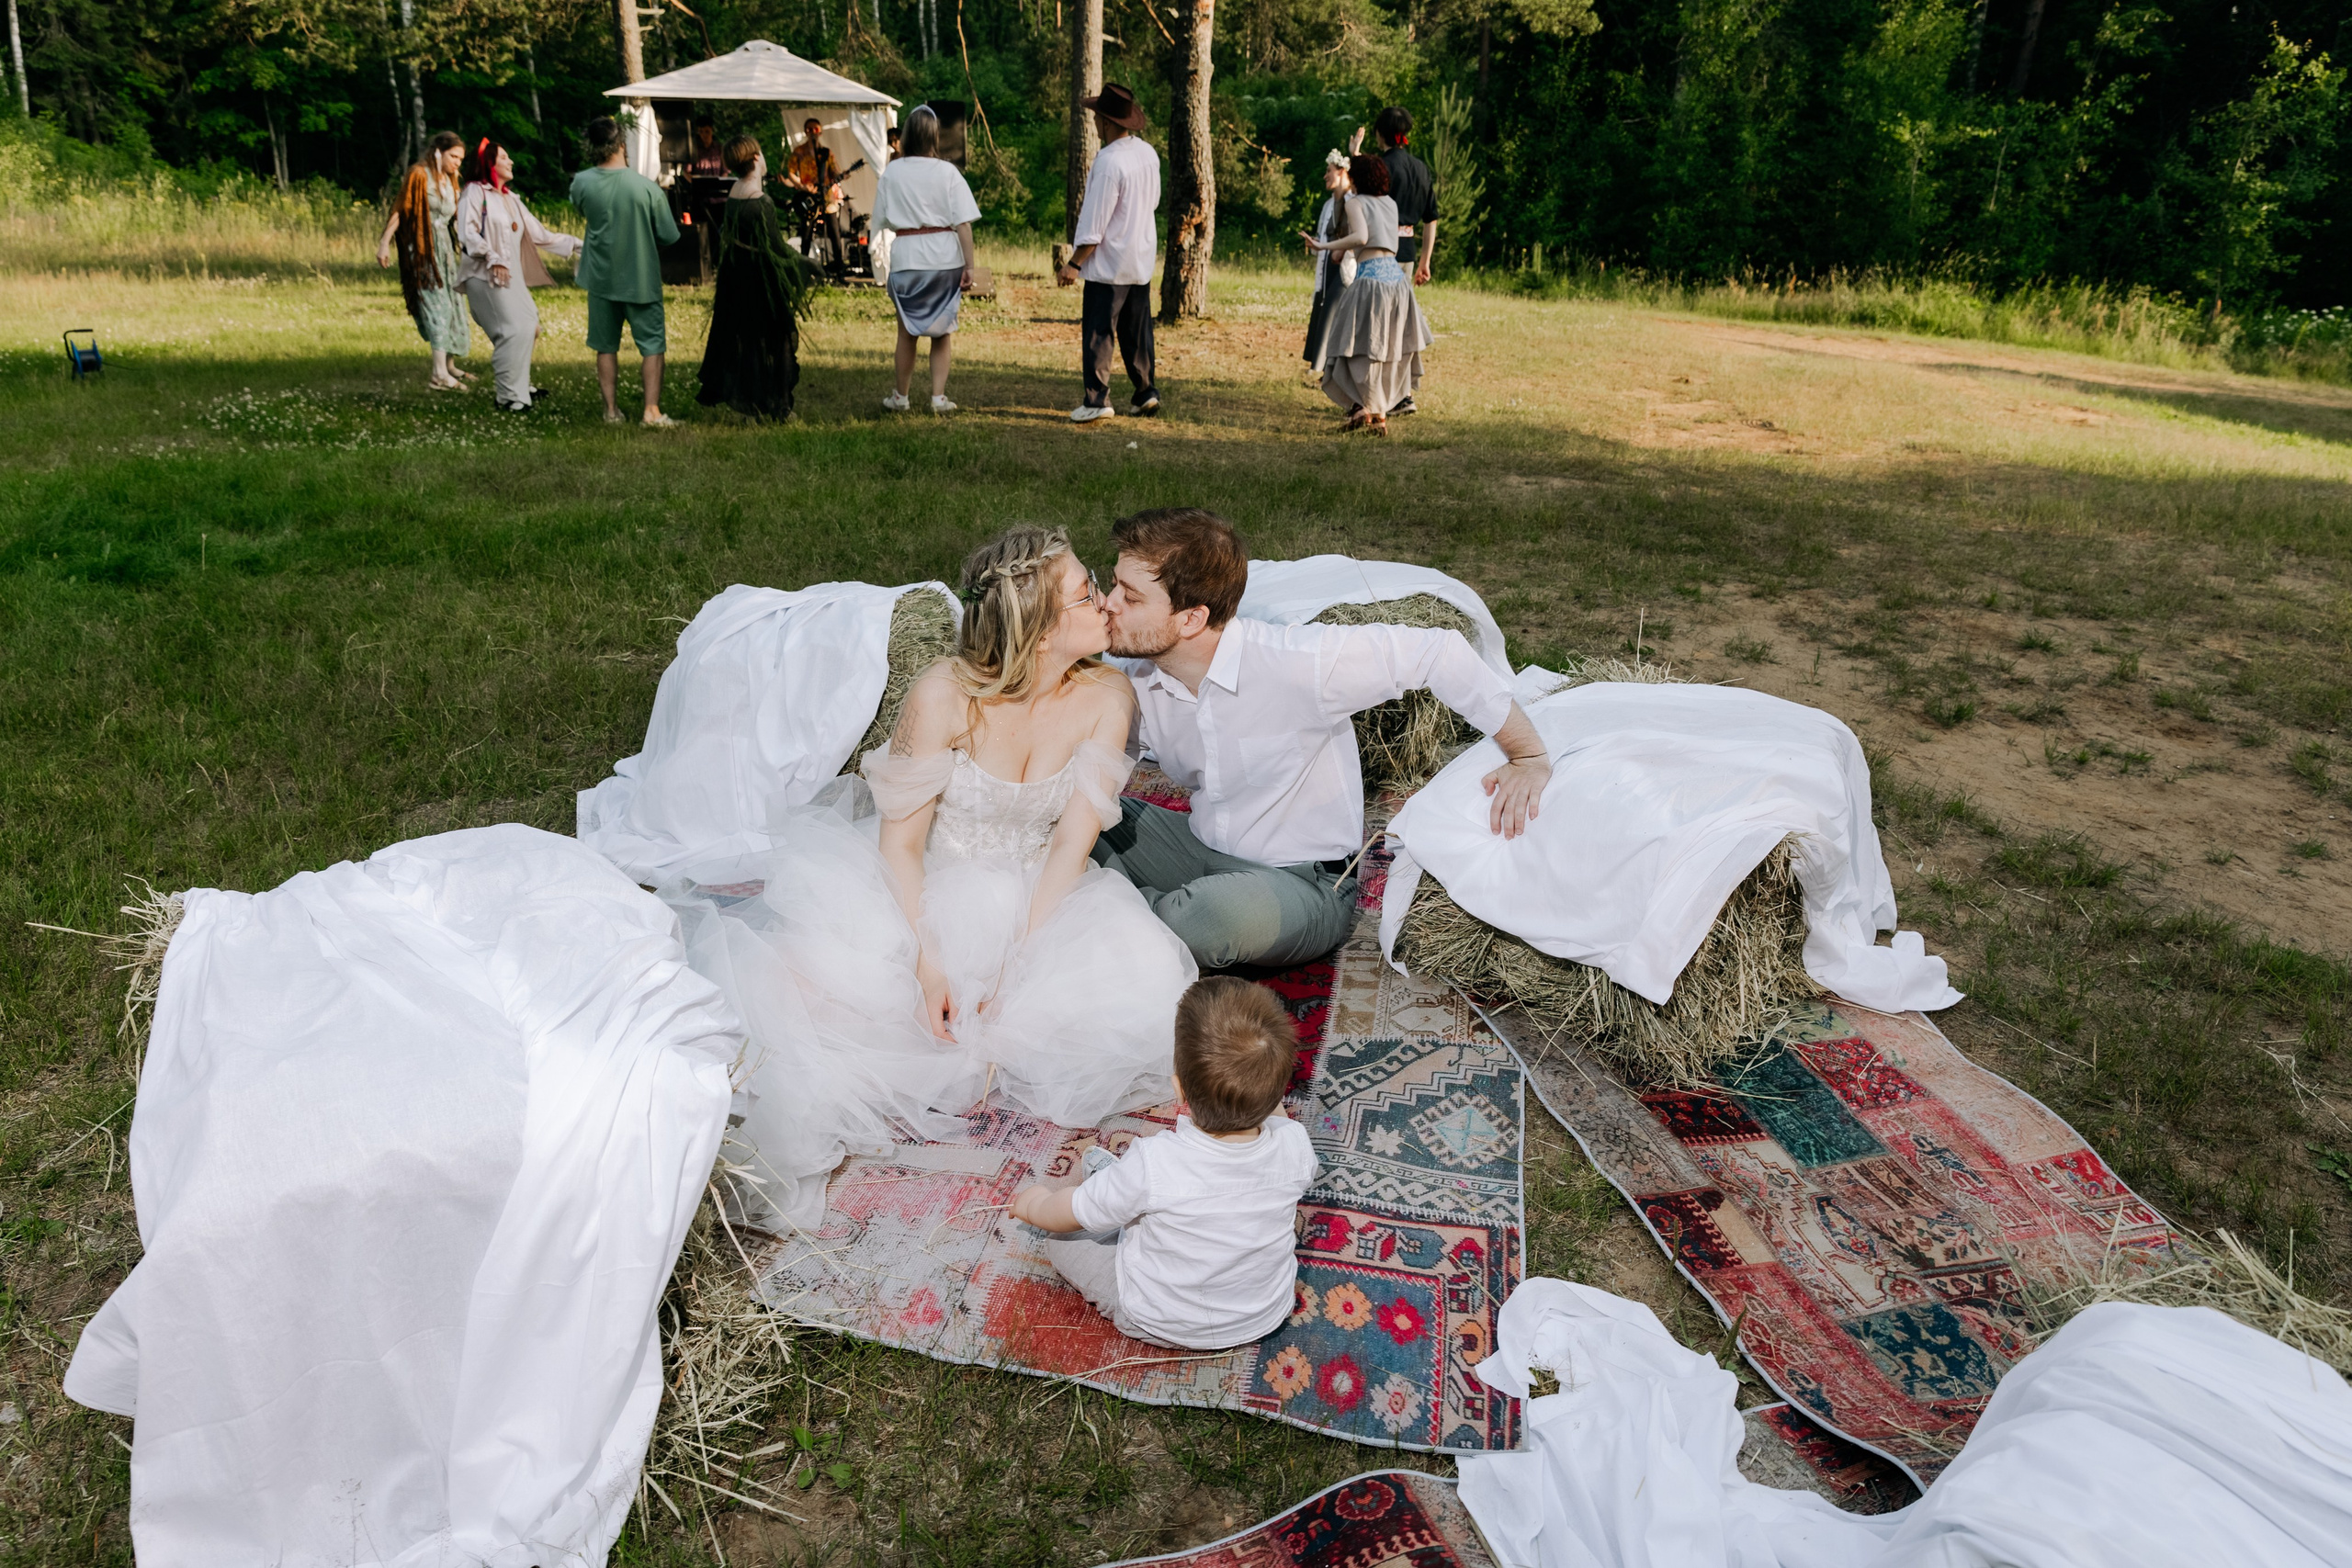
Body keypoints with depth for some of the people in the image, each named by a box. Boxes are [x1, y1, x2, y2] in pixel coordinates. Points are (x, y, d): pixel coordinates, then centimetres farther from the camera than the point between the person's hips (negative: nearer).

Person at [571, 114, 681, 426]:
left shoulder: (581, 183, -7)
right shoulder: (646, 187, -16)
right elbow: (669, 236, -9)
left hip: (601, 279, 3)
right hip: (641, 279, -3)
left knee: (606, 346, 13)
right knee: (652, 345, 6)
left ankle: (611, 410, 17)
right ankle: (652, 410, 0)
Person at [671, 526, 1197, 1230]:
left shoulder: (1106, 697, -15)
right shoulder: (944, 696, -23)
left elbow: (1070, 846, -13)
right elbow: (900, 842, -15)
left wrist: (1015, 970, -19)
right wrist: (928, 963, -24)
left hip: (1030, 899, 4)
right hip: (918, 887, -3)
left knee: (1142, 978, -25)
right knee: (813, 984, -28)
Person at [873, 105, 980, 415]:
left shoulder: (893, 171, -2)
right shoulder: (947, 171, -5)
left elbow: (882, 220, 3)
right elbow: (963, 223, -9)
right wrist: (969, 266, -6)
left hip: (906, 256, 1)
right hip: (945, 256, -1)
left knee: (907, 331, 13)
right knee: (943, 330, 11)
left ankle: (900, 397, 21)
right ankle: (938, 397, 8)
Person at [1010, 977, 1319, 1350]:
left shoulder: (1154, 1165, -35)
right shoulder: (1294, 1147, -27)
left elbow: (1067, 1215, -16)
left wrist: (1032, 1203, 3)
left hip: (1162, 1325, -3)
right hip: (1267, 1315, 4)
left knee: (1061, 1236, 8)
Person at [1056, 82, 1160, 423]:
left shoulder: (1109, 162, -19)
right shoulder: (1148, 153, 4)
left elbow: (1094, 224, -19)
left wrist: (1074, 263, -14)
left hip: (1109, 263, -8)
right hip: (1142, 260, 8)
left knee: (1097, 332, -2)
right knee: (1137, 331, 15)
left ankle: (1097, 400, -4)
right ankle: (1147, 392, 18)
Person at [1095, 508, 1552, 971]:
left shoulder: (1298, 664, -25)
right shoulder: (1132, 677, -7)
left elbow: (1440, 653, -19)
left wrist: (1530, 759, -15)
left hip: (1303, 882, -4)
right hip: (1203, 848, 5)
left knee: (1222, 914, -37)